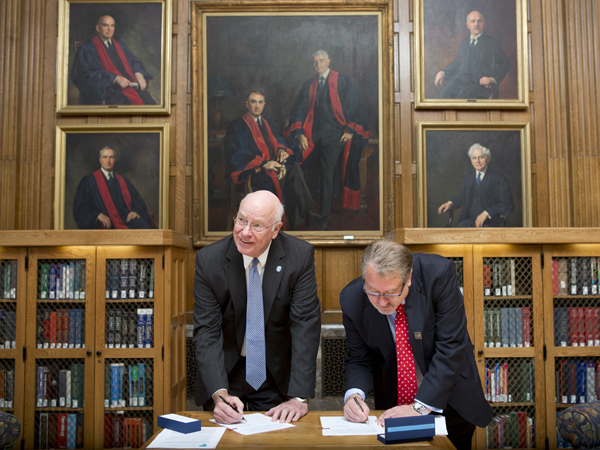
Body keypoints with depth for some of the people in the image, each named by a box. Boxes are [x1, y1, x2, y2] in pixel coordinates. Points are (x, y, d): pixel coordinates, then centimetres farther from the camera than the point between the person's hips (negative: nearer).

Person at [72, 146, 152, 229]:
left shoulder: (123, 181, 24)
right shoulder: (89, 181, 12)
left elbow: (137, 200, 20)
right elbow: (80, 206, 4)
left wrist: (135, 211, -5)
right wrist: (97, 215, -16)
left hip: (126, 218, 3)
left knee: (143, 225, -31)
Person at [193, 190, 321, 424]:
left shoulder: (300, 255, -14)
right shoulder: (208, 259, -13)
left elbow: (306, 325, -16)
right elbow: (206, 331, -13)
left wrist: (299, 397, -23)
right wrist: (219, 393, -27)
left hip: (277, 382, 0)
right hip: (224, 378, 1)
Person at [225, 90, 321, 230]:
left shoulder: (268, 123, 22)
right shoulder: (238, 126, 0)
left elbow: (277, 140, 23)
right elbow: (237, 156, -8)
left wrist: (281, 149, -4)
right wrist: (263, 164, -19)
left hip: (273, 163, 6)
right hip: (255, 171, -6)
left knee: (294, 169, -25)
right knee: (281, 177, -32)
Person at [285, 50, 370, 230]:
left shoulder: (342, 81, 4)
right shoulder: (308, 84, 15)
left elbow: (353, 105, 2)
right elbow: (299, 109, 11)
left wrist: (350, 129, -8)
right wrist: (299, 133, -1)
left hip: (334, 135, -3)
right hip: (314, 136, 3)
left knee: (326, 174, -8)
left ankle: (324, 217, -2)